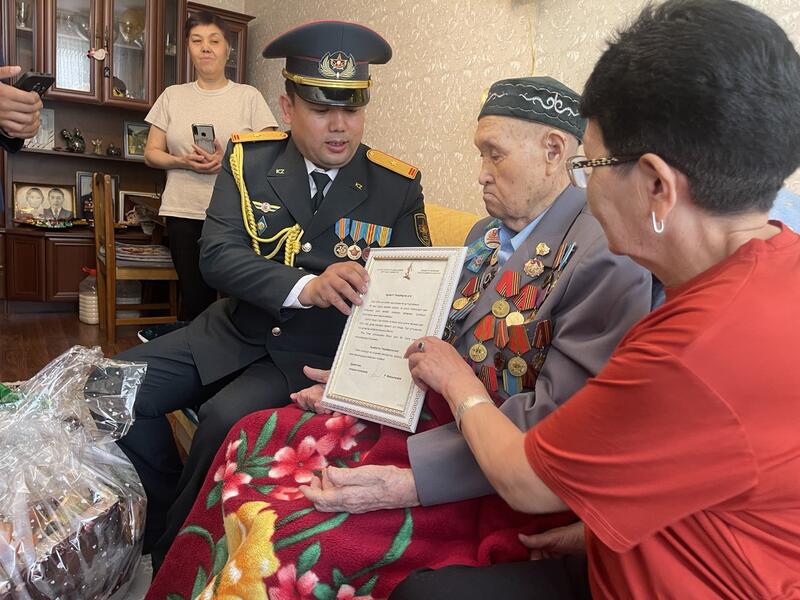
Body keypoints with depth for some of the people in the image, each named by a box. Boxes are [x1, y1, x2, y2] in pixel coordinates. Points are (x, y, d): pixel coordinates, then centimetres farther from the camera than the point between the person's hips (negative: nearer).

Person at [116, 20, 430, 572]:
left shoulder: (397, 185, -6)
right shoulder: (249, 159, -1)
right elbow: (217, 255, -12)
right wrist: (305, 287, -30)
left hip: (318, 354, -3)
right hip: (236, 332, 4)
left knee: (227, 418, -27)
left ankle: (175, 556, 3)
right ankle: (161, 522, 16)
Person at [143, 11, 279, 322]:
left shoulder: (249, 96, 5)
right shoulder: (172, 96, 12)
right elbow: (151, 153, 12)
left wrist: (229, 160, -17)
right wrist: (184, 162, -9)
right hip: (184, 213, 2)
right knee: (194, 296, 6)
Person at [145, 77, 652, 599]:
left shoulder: (609, 254, -17)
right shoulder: (488, 233, 11)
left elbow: (556, 419, -23)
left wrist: (409, 480, -27)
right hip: (435, 410, 8)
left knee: (291, 533, -22)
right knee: (258, 438, 1)